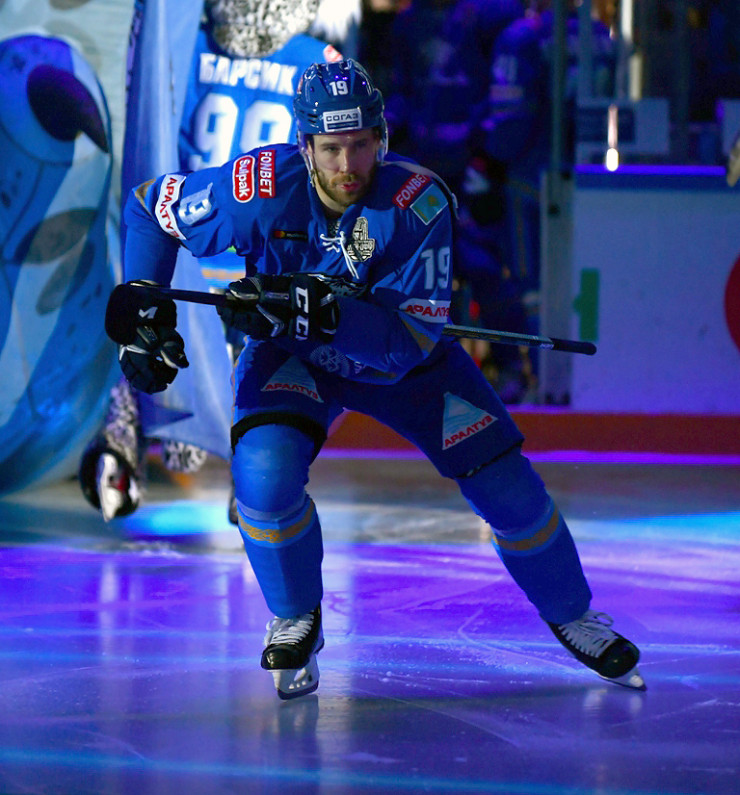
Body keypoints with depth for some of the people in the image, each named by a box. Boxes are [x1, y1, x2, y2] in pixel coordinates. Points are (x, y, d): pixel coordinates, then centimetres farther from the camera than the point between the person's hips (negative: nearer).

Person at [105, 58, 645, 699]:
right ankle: (295, 621, -2)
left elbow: (414, 338, -35)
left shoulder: (417, 202, -31)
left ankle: (572, 615, 24)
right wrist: (141, 306, -20)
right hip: (292, 357, 0)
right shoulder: (261, 190, -29)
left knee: (505, 483, -4)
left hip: (401, 358, 1)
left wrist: (321, 311, -49)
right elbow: (149, 207, -11)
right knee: (264, 470, -29)